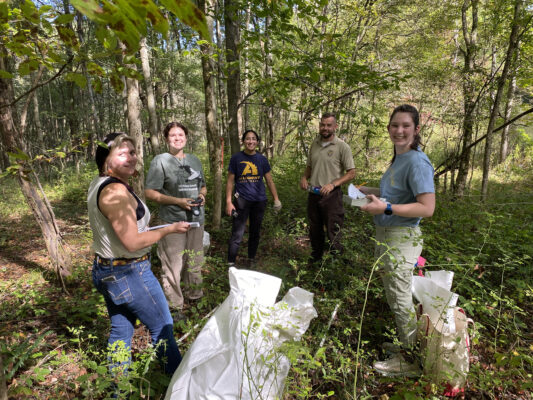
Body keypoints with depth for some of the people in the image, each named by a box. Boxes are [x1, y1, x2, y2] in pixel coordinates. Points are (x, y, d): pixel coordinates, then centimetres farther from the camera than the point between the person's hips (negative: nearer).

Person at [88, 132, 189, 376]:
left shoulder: (98, 185, 7)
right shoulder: (115, 191, -25)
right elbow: (132, 242, -27)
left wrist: (140, 218, 20)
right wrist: (170, 229, -17)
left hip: (105, 271, 9)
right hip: (128, 274, -9)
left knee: (120, 329, 21)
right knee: (162, 326, 8)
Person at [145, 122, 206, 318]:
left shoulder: (194, 160, 13)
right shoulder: (160, 161, -6)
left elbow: (202, 186, 23)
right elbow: (149, 192, -10)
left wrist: (202, 195, -1)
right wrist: (178, 201, -19)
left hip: (196, 220, 6)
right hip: (172, 222, -6)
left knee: (195, 262, 18)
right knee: (172, 265, -1)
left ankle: (195, 296, 38)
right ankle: (174, 306, 16)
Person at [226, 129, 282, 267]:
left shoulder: (262, 159, 6)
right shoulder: (236, 158, -1)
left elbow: (269, 181, 9)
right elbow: (230, 181, 0)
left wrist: (276, 199, 1)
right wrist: (228, 202, -7)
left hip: (259, 201, 3)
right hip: (242, 200, -3)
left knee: (255, 233, 14)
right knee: (237, 235, -6)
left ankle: (251, 260, 30)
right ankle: (231, 264, 3)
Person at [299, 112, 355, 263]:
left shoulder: (342, 147, -6)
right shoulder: (314, 144, 10)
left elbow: (351, 173, -7)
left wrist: (332, 184, -20)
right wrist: (304, 177, 1)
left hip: (331, 195, -5)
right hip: (313, 193, 6)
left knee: (333, 233, -3)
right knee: (315, 231, 18)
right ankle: (315, 258, 35)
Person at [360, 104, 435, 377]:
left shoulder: (417, 162, -19)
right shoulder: (398, 159, 9)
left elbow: (427, 208, -24)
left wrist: (386, 208, -28)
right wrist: (370, 192, 14)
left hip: (402, 239, -10)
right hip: (386, 236, 10)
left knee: (400, 299, 3)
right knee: (393, 296, 21)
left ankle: (409, 360, 22)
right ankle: (406, 344, 41)